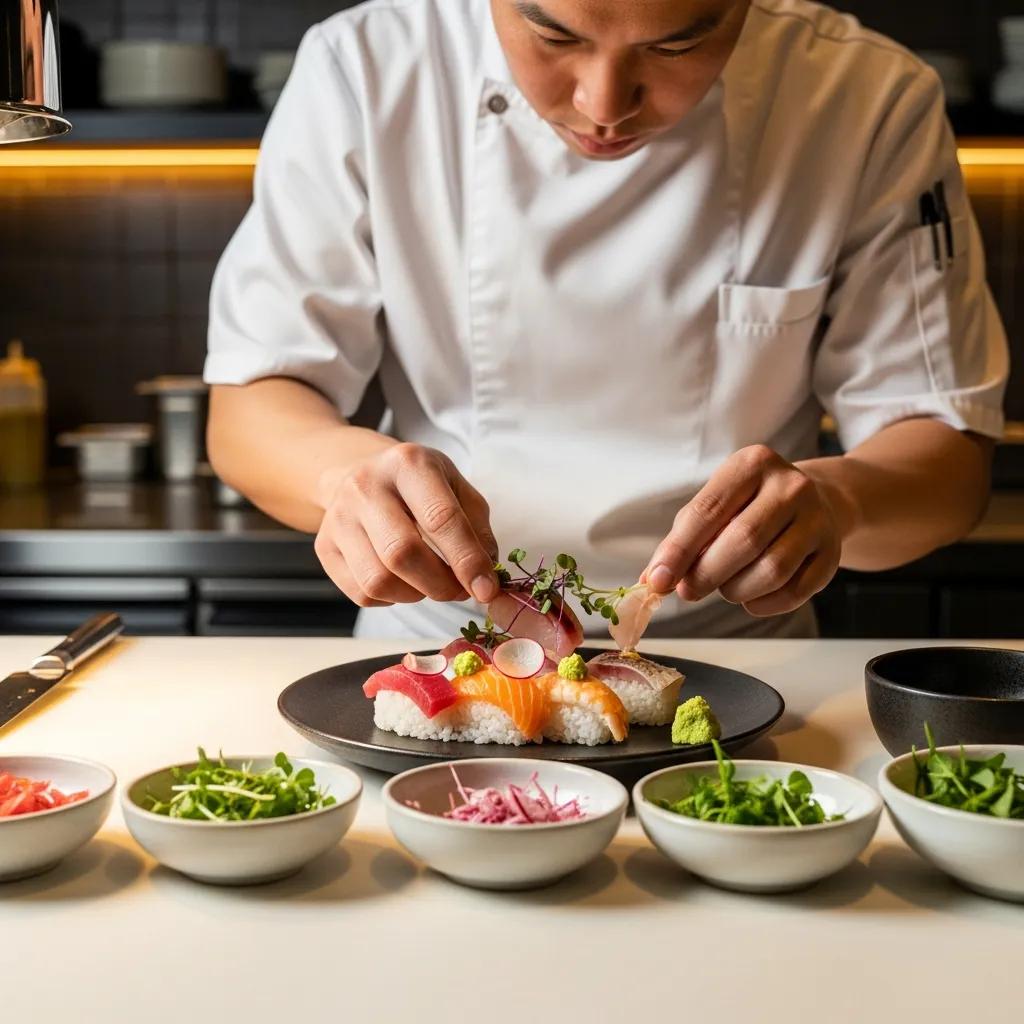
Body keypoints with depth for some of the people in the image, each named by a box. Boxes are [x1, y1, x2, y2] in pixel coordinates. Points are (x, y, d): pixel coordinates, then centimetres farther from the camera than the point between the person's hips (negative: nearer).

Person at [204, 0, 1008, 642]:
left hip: (733, 668, 1)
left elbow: (953, 462, -7)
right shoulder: (363, 74, -10)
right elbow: (247, 411, -7)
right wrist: (346, 467, -29)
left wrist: (836, 498, -28)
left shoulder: (872, 103, -10)